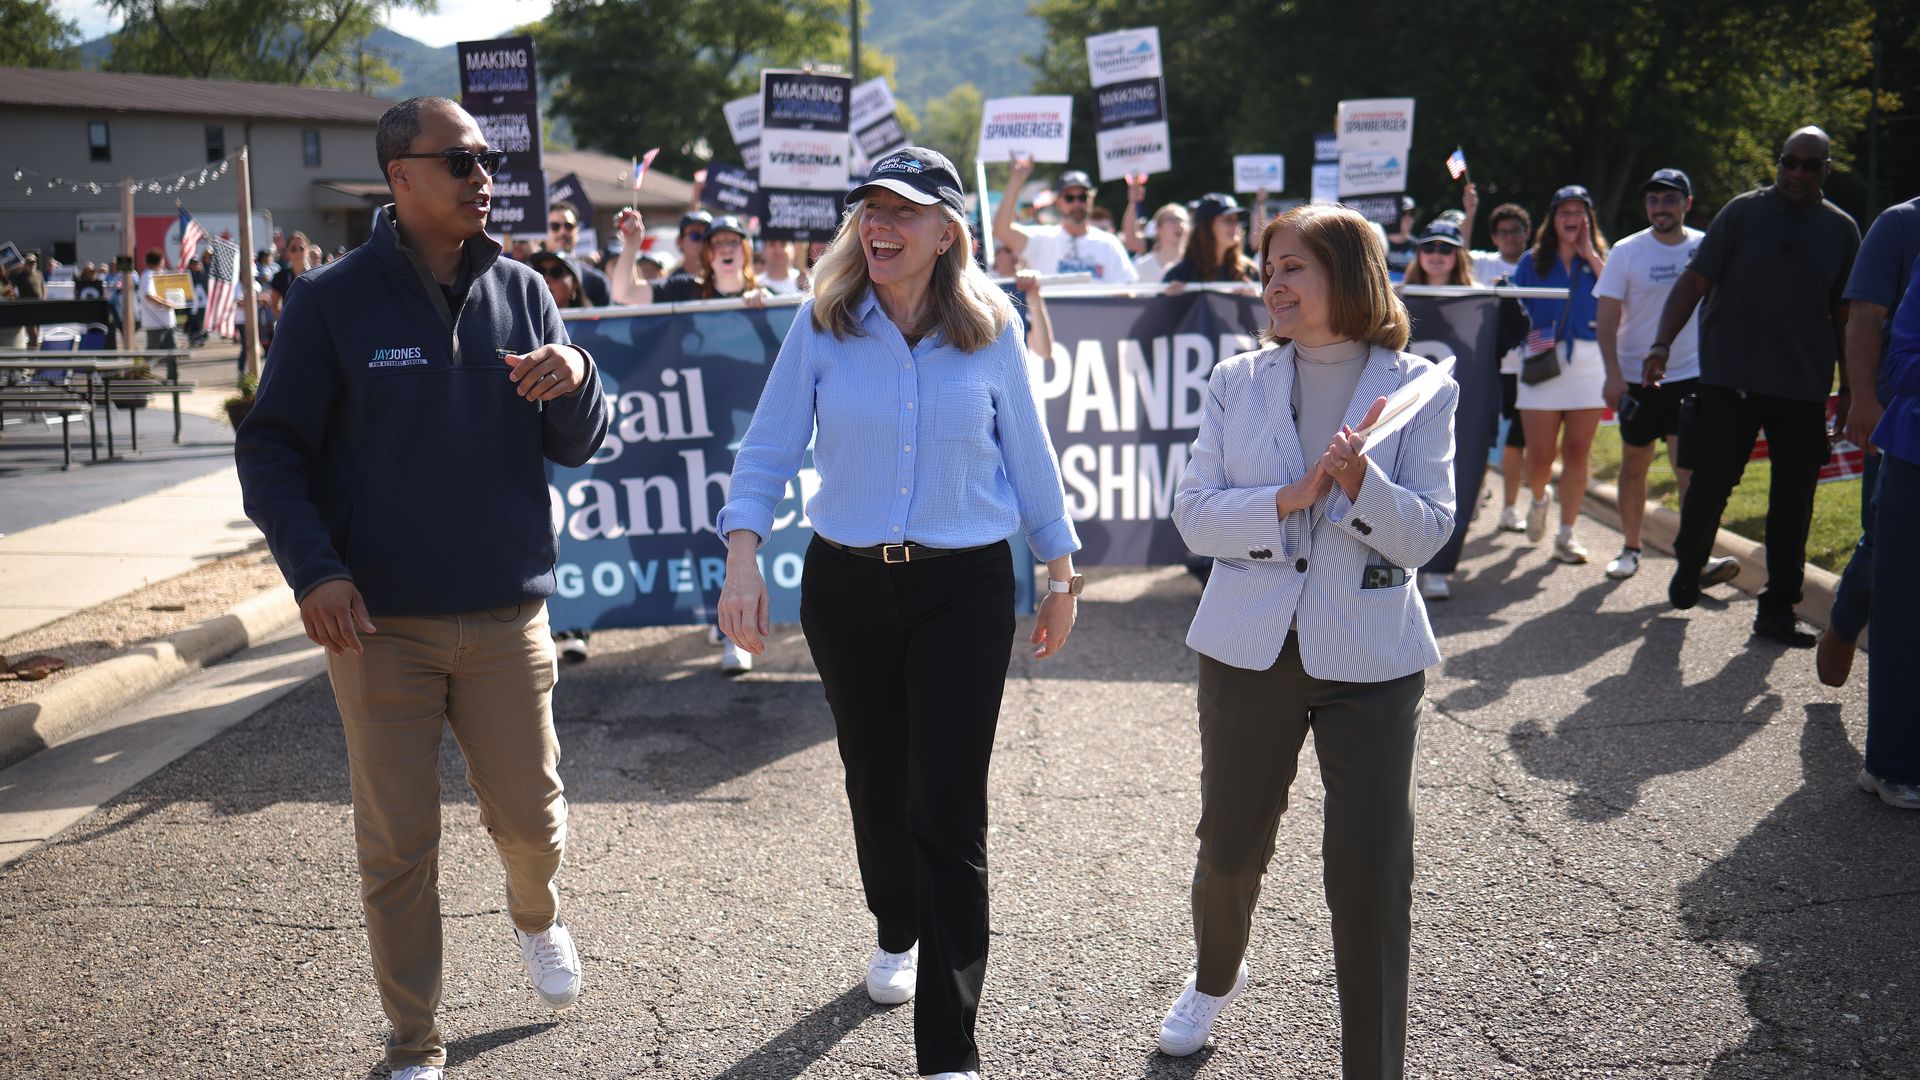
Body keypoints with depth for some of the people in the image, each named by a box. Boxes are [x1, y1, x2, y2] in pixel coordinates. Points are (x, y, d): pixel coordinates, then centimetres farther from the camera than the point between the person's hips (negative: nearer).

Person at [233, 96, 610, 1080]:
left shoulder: (521, 293, 5)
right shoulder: (332, 300, -4)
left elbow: (576, 448, 5)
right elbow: (269, 448, -1)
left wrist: (575, 380, -16)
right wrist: (313, 567, -14)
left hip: (507, 614, 2)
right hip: (379, 621, -2)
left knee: (531, 819, 10)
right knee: (397, 847, 6)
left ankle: (535, 916, 45)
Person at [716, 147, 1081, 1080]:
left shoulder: (990, 329, -3)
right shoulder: (822, 324, -2)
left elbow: (1028, 458, 6)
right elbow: (768, 450, 0)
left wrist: (1060, 578, 10)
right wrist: (741, 560, -10)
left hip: (965, 588, -2)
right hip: (845, 584, 2)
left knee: (948, 809, -5)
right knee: (876, 784, 17)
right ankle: (897, 934, 47)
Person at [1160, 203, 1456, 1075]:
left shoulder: (1419, 387, -2)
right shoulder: (1238, 382, 3)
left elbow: (1425, 536, -7)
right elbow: (1193, 514, -4)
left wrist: (1361, 483, -26)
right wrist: (1288, 499, -19)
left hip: (1368, 656, -2)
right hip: (1250, 645, 2)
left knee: (1372, 873, -3)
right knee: (1230, 848, 14)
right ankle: (1216, 977, 46)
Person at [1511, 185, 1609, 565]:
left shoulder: (1598, 261, 9)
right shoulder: (1533, 262, 9)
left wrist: (1592, 257, -7)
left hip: (1589, 363, 1)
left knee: (1577, 451, -1)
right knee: (1539, 455, -2)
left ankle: (1566, 536, 7)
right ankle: (1539, 499, 32)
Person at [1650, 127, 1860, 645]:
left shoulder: (1840, 229, 9)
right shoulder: (1743, 212, 2)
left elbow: (1846, 314, 14)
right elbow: (1695, 281, -2)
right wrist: (1661, 342, -15)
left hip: (1804, 389, 3)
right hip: (1731, 380, -2)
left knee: (1793, 502, 4)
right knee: (1710, 482, -1)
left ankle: (1777, 610, 13)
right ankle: (1687, 568, 27)